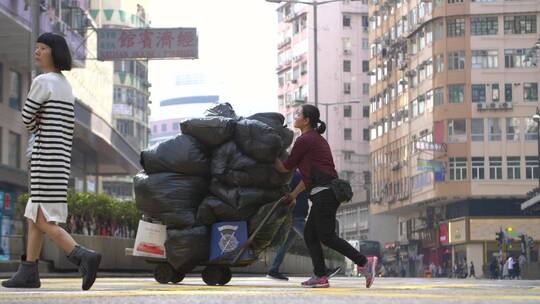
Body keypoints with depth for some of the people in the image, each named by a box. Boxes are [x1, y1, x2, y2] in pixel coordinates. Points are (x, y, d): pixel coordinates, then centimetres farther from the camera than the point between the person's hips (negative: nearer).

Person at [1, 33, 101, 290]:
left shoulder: (43, 81, -10)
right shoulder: (65, 86, 18)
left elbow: (27, 119, -6)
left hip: (46, 154, -9)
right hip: (61, 157, 9)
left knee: (43, 221, -10)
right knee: (33, 215, 12)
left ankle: (85, 257, -22)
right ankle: (28, 273, 12)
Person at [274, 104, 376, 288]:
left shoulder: (305, 140, -7)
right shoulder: (316, 139, 22)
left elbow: (286, 167, 0)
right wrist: (293, 194, 28)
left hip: (324, 193, -10)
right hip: (326, 192, 10)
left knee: (326, 236, -10)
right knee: (310, 234, 9)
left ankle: (364, 263, -15)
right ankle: (320, 276, 6)